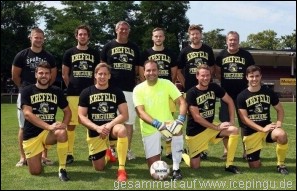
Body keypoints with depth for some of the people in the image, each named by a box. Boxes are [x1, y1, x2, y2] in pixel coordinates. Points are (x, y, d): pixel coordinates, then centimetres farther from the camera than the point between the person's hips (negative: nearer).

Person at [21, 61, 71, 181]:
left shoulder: (57, 91, 3)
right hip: (31, 134, -1)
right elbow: (27, 114, -17)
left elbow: (67, 111, 9)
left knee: (62, 133, -34)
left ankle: (62, 169, -20)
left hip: (49, 132, 1)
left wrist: (64, 124, -15)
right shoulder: (27, 91, -5)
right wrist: (49, 126, -28)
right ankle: (37, 156, 30)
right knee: (35, 171, -6)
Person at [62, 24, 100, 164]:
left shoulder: (94, 54, 10)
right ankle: (69, 153, 5)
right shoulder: (69, 53, 7)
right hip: (73, 94, -1)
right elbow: (64, 74, 10)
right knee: (71, 124, -1)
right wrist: (72, 87, 7)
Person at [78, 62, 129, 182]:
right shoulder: (86, 93, -1)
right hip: (95, 131, 1)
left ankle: (121, 169, -29)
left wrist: (109, 125, -23)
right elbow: (81, 117, -6)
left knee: (122, 130, -38)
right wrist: (97, 128, -21)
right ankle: (107, 154, 40)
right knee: (99, 168, 3)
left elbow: (124, 115, -7)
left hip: (112, 127, -1)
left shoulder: (117, 92, -1)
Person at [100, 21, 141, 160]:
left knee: (129, 120, 3)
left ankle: (128, 149, 12)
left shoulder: (134, 48, 13)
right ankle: (111, 148, 13)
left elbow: (137, 69, 15)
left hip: (129, 89, 2)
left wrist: (137, 85, 6)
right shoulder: (108, 46, 7)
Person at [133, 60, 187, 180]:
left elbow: (182, 102, -10)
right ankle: (157, 151, 32)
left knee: (178, 130, -36)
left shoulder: (166, 84, -5)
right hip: (149, 129, 0)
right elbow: (140, 112, -17)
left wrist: (180, 119, -30)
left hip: (167, 124, 0)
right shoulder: (138, 89, -7)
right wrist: (158, 124, -33)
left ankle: (176, 168, -20)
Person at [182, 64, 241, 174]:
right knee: (195, 166, -4)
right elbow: (196, 117, -21)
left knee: (234, 130, -19)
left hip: (210, 126, 5)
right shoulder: (192, 93, -18)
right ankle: (182, 155, 31)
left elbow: (230, 102, 6)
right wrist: (217, 127, -21)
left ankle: (229, 165, -9)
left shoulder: (214, 87, -3)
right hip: (195, 131, -4)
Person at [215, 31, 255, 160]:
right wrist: (225, 81, 3)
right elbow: (217, 72, 14)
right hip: (226, 94, 1)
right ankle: (226, 150, 16)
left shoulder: (246, 55, 2)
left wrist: (249, 84, -1)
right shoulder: (221, 55, 5)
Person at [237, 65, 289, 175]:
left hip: (267, 128, 1)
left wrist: (279, 123, -10)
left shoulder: (269, 92, 2)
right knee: (255, 166, -4)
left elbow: (280, 110, 11)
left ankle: (281, 165, -10)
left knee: (281, 135, -33)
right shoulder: (242, 96, -5)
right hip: (250, 132, -1)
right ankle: (254, 155, 34)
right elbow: (244, 118, -11)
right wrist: (262, 129, -21)